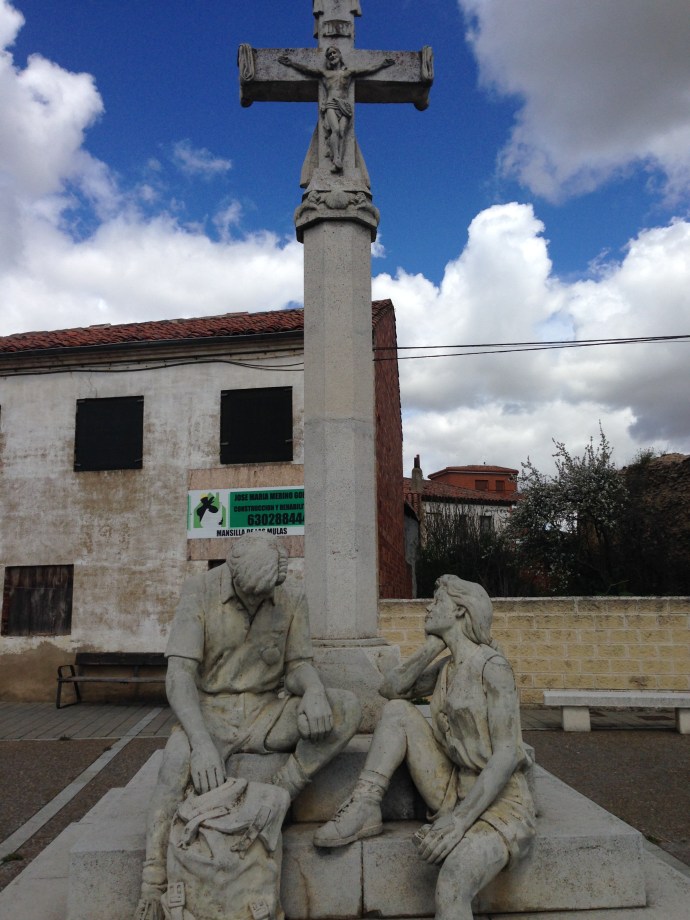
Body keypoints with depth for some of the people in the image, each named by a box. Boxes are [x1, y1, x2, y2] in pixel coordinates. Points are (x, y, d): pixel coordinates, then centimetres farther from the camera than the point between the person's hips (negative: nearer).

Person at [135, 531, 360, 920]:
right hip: (210, 712, -3)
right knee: (179, 763, -37)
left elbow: (298, 665, 2)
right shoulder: (200, 592, -12)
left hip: (265, 713, 3)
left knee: (347, 707, -22)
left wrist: (313, 690, -25)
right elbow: (179, 675, -18)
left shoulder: (292, 601, -2)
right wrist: (202, 741, -35)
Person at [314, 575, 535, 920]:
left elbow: (507, 755, -21)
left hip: (498, 801, -8)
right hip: (455, 791, 8)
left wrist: (458, 821, -29)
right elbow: (391, 689, 8)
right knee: (397, 710, 1)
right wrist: (433, 646, -2)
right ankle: (365, 808, -4)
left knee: (451, 888, -36)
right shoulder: (447, 666, 8)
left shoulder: (492, 666, -16)